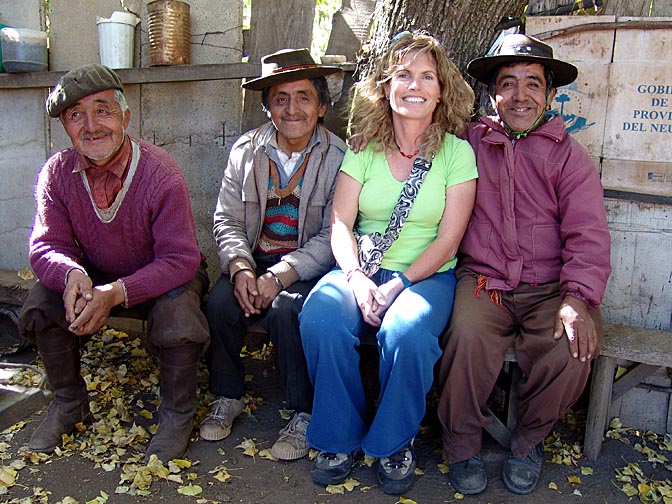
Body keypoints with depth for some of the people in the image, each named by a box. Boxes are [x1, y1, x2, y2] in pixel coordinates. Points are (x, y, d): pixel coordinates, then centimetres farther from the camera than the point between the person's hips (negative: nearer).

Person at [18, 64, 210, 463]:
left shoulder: (161, 174, -25)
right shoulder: (57, 173, -11)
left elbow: (180, 259, -26)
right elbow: (47, 246, -11)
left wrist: (117, 292, -40)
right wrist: (72, 274, -37)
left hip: (163, 277, -4)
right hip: (94, 277, 4)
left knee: (178, 320, -33)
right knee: (41, 307, -18)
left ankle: (177, 414, -3)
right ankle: (69, 403, 9)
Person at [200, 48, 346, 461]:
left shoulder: (338, 158, -7)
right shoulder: (246, 151, 5)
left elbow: (333, 237, -12)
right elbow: (228, 221, 2)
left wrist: (281, 275, -23)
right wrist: (240, 267, -17)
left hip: (308, 266, -3)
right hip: (254, 259, 4)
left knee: (285, 309, -31)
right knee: (220, 304, -23)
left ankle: (305, 414, -9)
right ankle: (228, 396, 4)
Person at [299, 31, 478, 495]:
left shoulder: (457, 153, 1)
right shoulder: (365, 149, 7)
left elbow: (448, 239, -5)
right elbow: (340, 224, 0)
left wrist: (399, 284, -18)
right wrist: (358, 279, -18)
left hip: (428, 274, -2)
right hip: (362, 269, 2)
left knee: (406, 332, -33)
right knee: (320, 319, -28)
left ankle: (394, 442, -4)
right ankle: (340, 438, -5)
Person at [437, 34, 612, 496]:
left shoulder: (569, 155, 7)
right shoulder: (470, 142, 11)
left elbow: (588, 235, -2)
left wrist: (578, 298, -17)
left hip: (550, 286, 1)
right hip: (482, 278, 0)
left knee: (572, 351, -25)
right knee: (469, 335, -29)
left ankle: (529, 440, 6)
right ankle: (462, 443, -2)